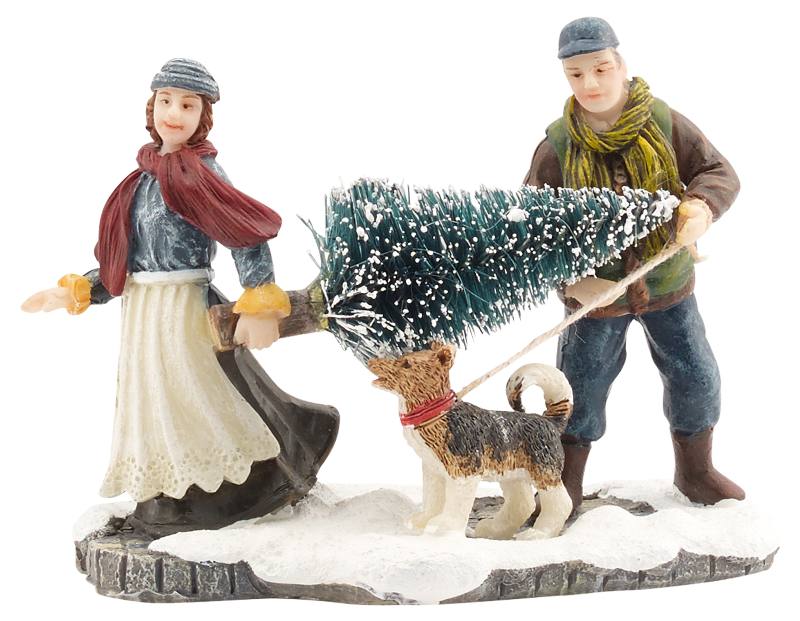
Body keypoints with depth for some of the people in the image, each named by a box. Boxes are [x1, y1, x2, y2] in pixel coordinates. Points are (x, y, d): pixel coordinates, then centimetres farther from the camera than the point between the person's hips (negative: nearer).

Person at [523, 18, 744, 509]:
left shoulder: (663, 122, -12)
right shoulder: (558, 146, -15)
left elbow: (720, 172, -8)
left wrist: (702, 207, -31)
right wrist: (570, 278, -25)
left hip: (668, 283, 2)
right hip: (594, 290, -1)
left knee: (697, 380, 12)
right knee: (581, 390, 9)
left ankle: (695, 471, 37)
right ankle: (566, 486, 31)